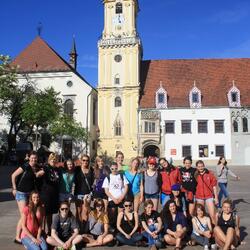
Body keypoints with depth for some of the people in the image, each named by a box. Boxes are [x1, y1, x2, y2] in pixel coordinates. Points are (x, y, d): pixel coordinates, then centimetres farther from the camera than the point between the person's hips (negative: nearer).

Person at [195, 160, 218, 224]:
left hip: (209, 197, -1)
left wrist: (216, 197, 2)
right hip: (199, 197, 1)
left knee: (212, 215, -5)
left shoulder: (209, 174, -1)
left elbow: (214, 186, 3)